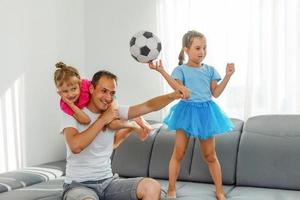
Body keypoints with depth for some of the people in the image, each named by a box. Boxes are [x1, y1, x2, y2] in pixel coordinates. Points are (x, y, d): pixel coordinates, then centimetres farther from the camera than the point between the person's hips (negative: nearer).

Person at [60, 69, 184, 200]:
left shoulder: (115, 112, 5)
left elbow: (149, 106, -5)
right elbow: (75, 146, -26)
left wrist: (174, 95, -22)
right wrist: (102, 120, -18)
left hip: (108, 182, 5)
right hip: (79, 185, -5)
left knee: (152, 187, -17)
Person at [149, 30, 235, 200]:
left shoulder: (210, 70, 7)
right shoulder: (181, 70, -3)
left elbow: (216, 93, 3)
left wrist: (228, 75, -4)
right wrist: (163, 72, -26)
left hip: (206, 112, 3)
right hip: (187, 111, -2)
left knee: (210, 155, 9)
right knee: (178, 153, 0)